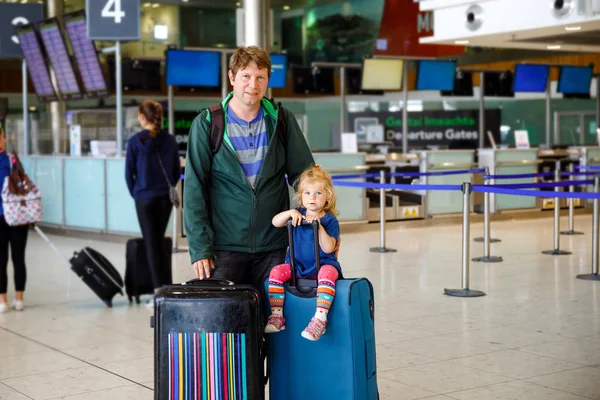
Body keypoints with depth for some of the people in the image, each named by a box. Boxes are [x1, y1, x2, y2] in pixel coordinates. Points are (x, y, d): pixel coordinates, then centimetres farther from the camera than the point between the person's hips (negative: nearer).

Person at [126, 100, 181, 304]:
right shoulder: (170, 140, 1)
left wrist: (135, 193, 10)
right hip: (166, 197, 4)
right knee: (159, 241, 17)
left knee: (151, 244, 2)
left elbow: (129, 172, -4)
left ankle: (159, 290, -1)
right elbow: (177, 171, 6)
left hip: (145, 198, -4)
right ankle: (165, 286, 21)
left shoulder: (136, 141, -9)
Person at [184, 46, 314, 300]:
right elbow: (194, 189, -3)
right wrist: (200, 246, -10)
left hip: (273, 246, 2)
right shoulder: (207, 125, -1)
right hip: (225, 247, -2)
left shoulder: (281, 121, 5)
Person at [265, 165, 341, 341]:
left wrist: (318, 226, -25)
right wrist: (290, 213, -21)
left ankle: (320, 318, -42)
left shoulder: (330, 220, -4)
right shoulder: (298, 214, 8)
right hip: (296, 265, 4)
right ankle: (277, 315, -16)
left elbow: (328, 248, -15)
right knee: (276, 272, -21)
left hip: (323, 265, -4)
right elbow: (275, 222, -5)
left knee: (327, 274, -36)